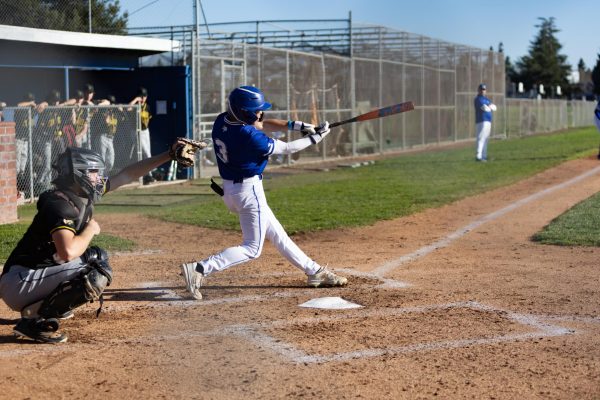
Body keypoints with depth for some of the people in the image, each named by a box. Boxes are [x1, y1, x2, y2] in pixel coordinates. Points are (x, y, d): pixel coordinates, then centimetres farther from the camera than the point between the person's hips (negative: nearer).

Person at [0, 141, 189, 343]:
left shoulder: (81, 196, 5)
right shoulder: (61, 205, -21)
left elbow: (127, 175, 12)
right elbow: (67, 251, -38)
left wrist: (169, 155, 12)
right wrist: (91, 229, -18)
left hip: (39, 275, 10)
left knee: (97, 256, 22)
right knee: (98, 274, -23)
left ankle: (44, 304, 17)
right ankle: (35, 319, -17)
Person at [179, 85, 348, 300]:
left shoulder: (221, 121, -2)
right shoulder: (249, 136, -26)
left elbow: (260, 124, 10)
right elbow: (287, 148, -14)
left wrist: (296, 125, 0)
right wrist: (315, 138, 0)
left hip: (229, 188, 10)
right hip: (249, 191, -10)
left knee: (276, 233, 18)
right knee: (252, 247, 0)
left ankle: (314, 272, 29)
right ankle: (200, 269, -11)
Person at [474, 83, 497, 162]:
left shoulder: (487, 99, 22)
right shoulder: (478, 99, -7)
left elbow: (494, 107, 13)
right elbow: (485, 108, -19)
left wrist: (491, 106, -9)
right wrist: (490, 107, 2)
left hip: (488, 121, 10)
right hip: (482, 121, -9)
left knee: (485, 139, 11)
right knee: (481, 138, -15)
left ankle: (483, 156, 16)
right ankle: (478, 156, -20)